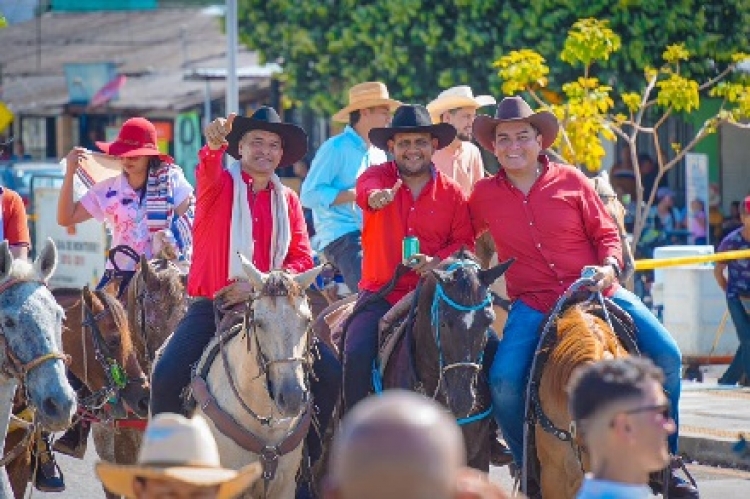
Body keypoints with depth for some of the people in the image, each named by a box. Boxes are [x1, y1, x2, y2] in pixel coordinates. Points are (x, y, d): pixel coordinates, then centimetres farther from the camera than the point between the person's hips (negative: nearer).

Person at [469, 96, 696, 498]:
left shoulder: (571, 181, 3)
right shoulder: (484, 196, 4)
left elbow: (606, 233, 7)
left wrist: (609, 267, -13)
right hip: (532, 305, -1)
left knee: (666, 355, -13)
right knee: (504, 382, -25)